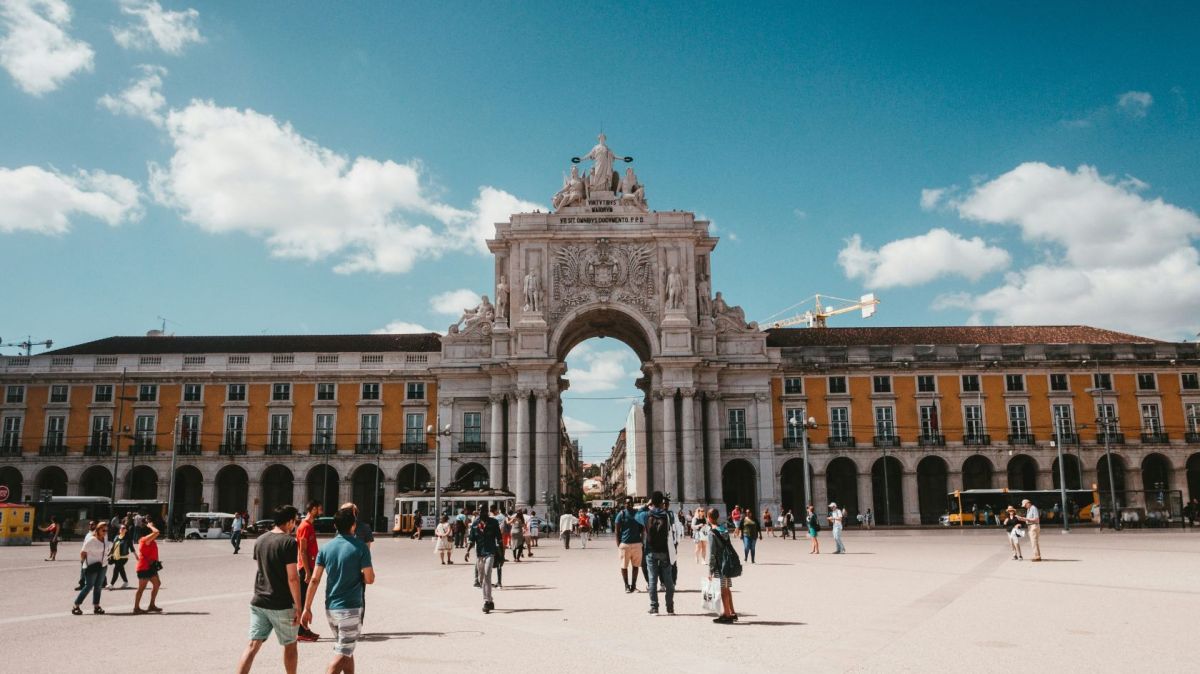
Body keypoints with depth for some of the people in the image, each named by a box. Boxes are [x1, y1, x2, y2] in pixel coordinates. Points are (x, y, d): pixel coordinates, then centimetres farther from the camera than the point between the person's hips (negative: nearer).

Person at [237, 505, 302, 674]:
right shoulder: (288, 542, -16)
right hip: (282, 605, -6)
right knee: (289, 645, 12)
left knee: (253, 645, 5)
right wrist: (299, 607, -13)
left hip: (259, 602, 6)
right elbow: (292, 578, -18)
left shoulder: (260, 540, 6)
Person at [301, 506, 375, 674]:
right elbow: (369, 579, -10)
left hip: (330, 608, 5)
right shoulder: (360, 547, -11)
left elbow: (314, 580, -1)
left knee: (346, 650, 20)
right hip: (350, 608, -5)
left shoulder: (326, 548, 2)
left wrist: (307, 608, 3)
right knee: (342, 654, -2)